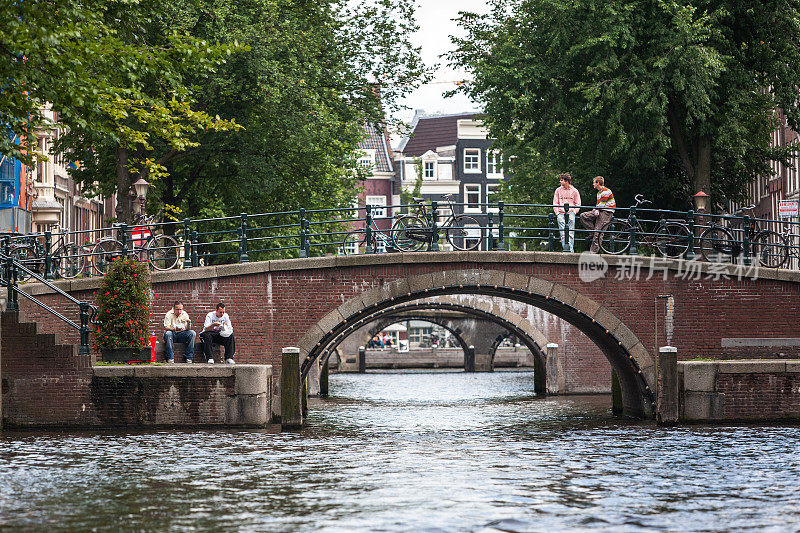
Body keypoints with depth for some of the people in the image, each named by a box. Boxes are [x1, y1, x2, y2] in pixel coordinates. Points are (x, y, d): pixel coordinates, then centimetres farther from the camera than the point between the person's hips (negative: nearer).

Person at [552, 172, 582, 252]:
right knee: (563, 233, -7)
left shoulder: (574, 191, 6)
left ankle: (571, 249, -6)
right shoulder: (558, 190, 11)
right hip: (561, 214, 1)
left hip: (571, 213, -1)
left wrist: (573, 211, -3)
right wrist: (557, 212, 0)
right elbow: (555, 203, 12)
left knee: (571, 233, -7)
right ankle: (565, 249, -7)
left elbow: (577, 204, 10)